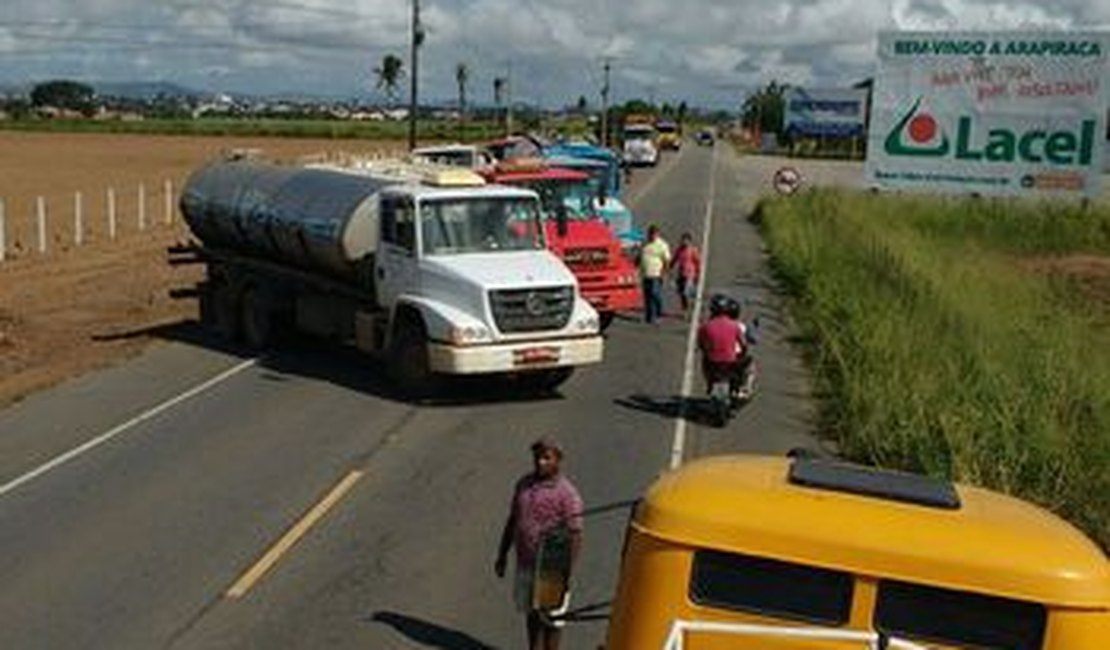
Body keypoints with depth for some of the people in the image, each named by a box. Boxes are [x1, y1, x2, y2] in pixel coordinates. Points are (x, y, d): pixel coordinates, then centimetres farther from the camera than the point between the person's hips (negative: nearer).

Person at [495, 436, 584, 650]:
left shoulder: (567, 494, -19)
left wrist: (566, 577, -19)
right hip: (525, 564, 6)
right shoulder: (524, 483, 1)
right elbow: (512, 520, 11)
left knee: (550, 618, 9)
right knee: (531, 613, 19)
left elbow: (575, 537, -18)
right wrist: (502, 555, 13)